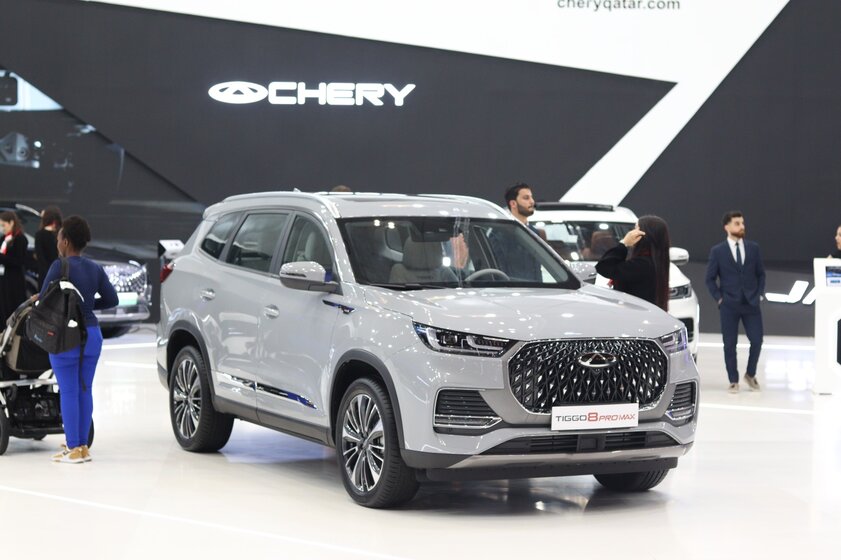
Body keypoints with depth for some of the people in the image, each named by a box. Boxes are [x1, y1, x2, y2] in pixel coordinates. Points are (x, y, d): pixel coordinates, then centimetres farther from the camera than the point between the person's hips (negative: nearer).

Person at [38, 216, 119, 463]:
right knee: (84, 391, 11)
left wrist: (35, 302, 8)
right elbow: (112, 300, 8)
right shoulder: (95, 269, 8)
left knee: (68, 392, -2)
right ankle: (83, 446, 14)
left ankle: (73, 449, -1)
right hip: (92, 334, 6)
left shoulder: (60, 266, -10)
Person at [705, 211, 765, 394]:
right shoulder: (717, 252, -1)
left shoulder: (753, 248, 6)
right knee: (730, 344, 1)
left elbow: (760, 274, 13)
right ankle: (733, 381, 12)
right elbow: (710, 278, 4)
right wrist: (719, 298, -4)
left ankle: (750, 374, 20)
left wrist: (760, 294, 3)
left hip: (751, 303, 2)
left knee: (757, 341, -2)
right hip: (729, 306, -2)